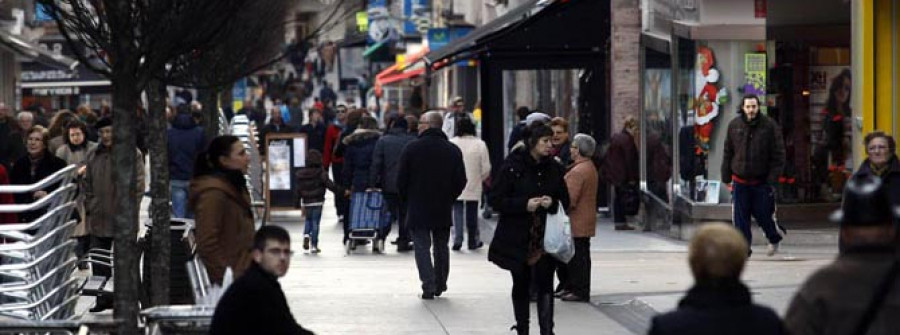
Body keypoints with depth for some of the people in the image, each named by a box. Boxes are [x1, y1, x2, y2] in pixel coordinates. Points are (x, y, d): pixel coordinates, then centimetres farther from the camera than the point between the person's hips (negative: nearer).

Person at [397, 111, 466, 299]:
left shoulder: (412, 148, -8)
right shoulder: (453, 150, 0)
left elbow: (401, 179, -6)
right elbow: (461, 181, 1)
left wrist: (406, 200, 8)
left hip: (418, 207, -3)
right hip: (444, 209, 3)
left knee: (422, 246, 0)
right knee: (441, 245, 15)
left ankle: (429, 286, -11)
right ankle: (440, 285, 20)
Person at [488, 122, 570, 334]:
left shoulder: (554, 168, 4)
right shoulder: (512, 166, -7)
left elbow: (565, 200, 13)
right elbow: (495, 199, -8)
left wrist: (553, 203, -10)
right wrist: (524, 205, -18)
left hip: (545, 237, 2)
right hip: (517, 237, -1)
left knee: (544, 284, -10)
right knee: (521, 285, 11)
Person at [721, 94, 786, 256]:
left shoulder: (770, 126, -7)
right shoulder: (734, 126, 1)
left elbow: (778, 155, -5)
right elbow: (727, 153, 9)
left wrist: (772, 179, -11)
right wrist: (726, 177, 7)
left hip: (762, 181, -2)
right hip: (740, 181, 2)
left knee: (763, 215, 6)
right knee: (740, 218, 1)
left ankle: (774, 238, 34)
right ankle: (743, 247, 11)